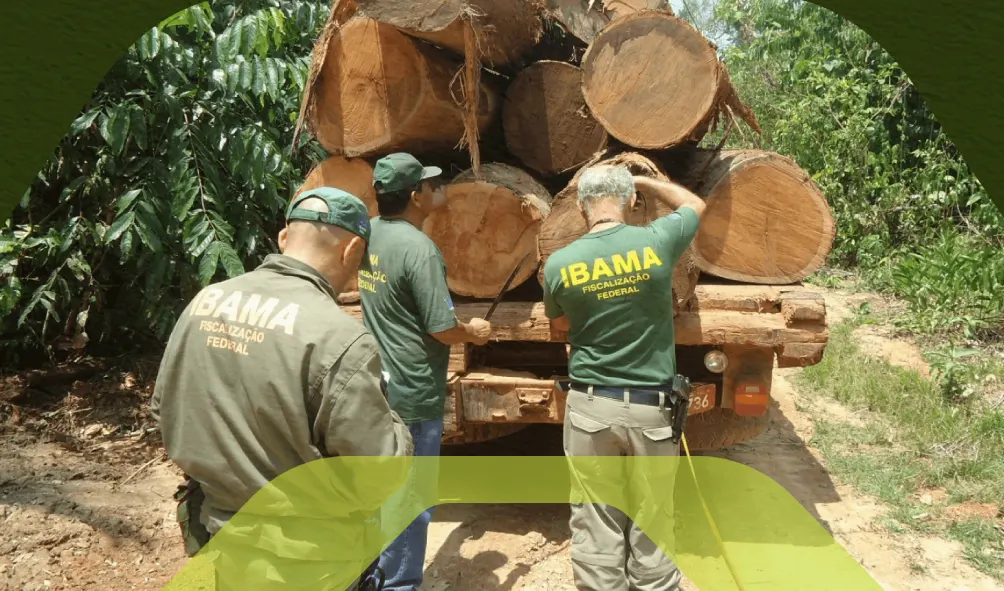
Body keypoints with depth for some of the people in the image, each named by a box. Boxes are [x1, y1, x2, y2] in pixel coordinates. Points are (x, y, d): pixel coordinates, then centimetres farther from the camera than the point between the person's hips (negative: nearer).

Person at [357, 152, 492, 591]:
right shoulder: (419, 248, -22)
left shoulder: (368, 234, 2)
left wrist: (435, 203, 23)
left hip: (377, 384, 9)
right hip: (413, 393, -9)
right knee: (409, 497, 6)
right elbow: (442, 328, -23)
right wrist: (473, 332, 1)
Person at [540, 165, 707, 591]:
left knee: (595, 528, 11)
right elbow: (694, 204, 13)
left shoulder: (559, 264, -7)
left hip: (590, 406, 0)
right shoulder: (656, 242, -9)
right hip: (651, 407, 0)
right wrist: (641, 180, 23)